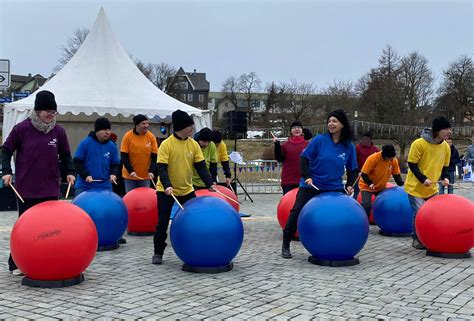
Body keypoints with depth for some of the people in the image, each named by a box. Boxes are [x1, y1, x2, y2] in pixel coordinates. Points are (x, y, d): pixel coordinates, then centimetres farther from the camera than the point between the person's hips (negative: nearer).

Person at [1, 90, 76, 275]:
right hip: (26, 189, -3)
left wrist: (69, 172, -1)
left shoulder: (58, 131, 3)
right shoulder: (22, 128, -5)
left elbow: (65, 155, 14)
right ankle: (16, 264, 17)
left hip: (50, 189, 3)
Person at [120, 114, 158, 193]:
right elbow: (124, 156, -9)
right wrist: (130, 171, -18)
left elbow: (154, 156, -2)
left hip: (145, 176, 2)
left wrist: (151, 171, -15)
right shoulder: (128, 136, -10)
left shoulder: (151, 136, -5)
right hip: (130, 175, -2)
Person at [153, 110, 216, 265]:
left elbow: (201, 166, -1)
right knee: (163, 223, 2)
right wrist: (167, 185, -32)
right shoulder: (166, 144, -14)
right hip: (166, 190, -4)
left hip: (187, 190, 4)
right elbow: (162, 168, -18)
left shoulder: (193, 144, -1)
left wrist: (210, 183, -12)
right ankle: (158, 253, 17)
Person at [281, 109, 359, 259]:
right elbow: (304, 158, -6)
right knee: (297, 212, -3)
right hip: (312, 185, -2)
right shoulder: (319, 140, -10)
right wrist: (307, 176, -18)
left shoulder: (349, 147, -3)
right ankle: (286, 246, 12)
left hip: (334, 187, 2)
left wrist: (349, 185, -6)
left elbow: (353, 169, 7)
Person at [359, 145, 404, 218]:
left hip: (381, 187, 6)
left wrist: (401, 185, -14)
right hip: (367, 186, -6)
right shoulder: (373, 158, -27)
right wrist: (369, 183, -38)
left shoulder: (394, 160, -12)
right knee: (367, 205, -21)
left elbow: (396, 174, 0)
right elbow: (364, 173, -24)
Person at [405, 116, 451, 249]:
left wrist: (444, 178, -9)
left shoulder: (446, 146, -1)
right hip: (416, 186, -6)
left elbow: (444, 166, 11)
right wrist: (423, 179, -24)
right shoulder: (419, 144, -20)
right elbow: (411, 164, -14)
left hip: (432, 188, 6)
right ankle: (416, 239, 11)